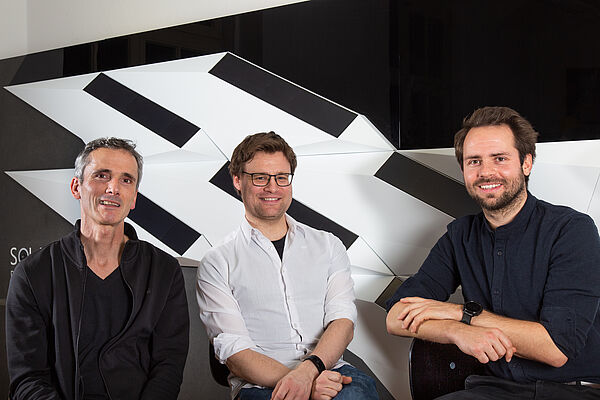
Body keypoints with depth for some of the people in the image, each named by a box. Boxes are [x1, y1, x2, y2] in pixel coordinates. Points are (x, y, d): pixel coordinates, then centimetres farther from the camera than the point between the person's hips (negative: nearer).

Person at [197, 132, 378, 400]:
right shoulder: (217, 264, 8)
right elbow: (234, 353, -3)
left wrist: (308, 370, -18)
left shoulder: (327, 245, 18)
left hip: (327, 371, 2)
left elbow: (343, 320, 4)